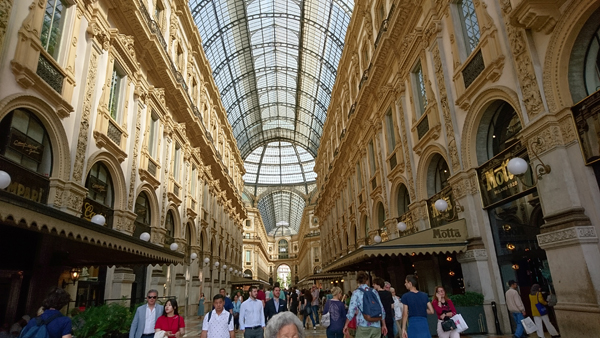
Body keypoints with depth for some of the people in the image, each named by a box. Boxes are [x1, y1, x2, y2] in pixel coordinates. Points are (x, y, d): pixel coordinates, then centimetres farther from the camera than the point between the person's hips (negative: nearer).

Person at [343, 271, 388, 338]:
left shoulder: (356, 293, -1)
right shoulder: (374, 291, 10)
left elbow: (351, 310, -8)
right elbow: (382, 309, 11)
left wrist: (346, 325, 0)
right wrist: (383, 325, 20)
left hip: (363, 326, -4)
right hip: (376, 325, 4)